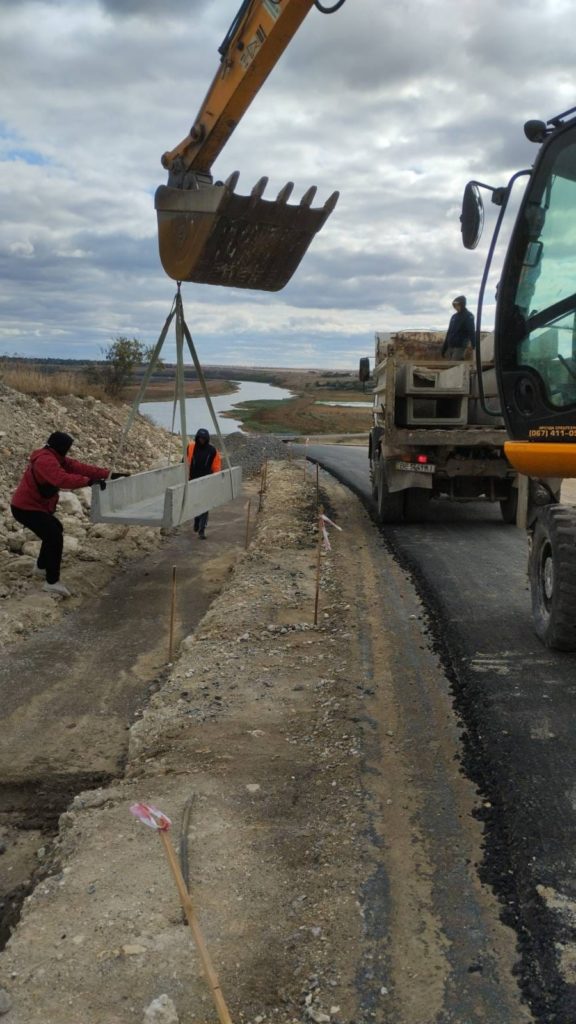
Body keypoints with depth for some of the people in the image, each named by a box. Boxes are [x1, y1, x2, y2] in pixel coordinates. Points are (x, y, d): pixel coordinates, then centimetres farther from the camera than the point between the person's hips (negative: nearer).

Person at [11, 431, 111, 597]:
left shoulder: (55, 458, 10)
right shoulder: (45, 460, -23)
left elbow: (79, 467, 3)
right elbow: (62, 479, -40)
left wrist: (108, 474, -4)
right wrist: (88, 481, -46)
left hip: (33, 506, 11)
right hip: (26, 508, -11)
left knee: (54, 530, 28)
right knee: (55, 537, -19)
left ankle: (41, 566, 41)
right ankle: (52, 582, -18)